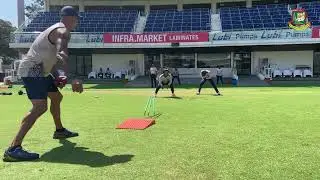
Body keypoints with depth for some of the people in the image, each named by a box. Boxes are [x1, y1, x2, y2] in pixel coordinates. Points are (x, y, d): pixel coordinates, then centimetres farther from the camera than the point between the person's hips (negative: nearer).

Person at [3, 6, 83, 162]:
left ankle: (59, 130, 42)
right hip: (32, 71, -11)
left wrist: (57, 76, 15)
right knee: (40, 106, -24)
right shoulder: (63, 31, -15)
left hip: (38, 70, 11)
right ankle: (13, 149, -29)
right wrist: (72, 79, -48)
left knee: (56, 97, 24)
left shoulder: (57, 29, 18)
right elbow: (61, 55, -36)